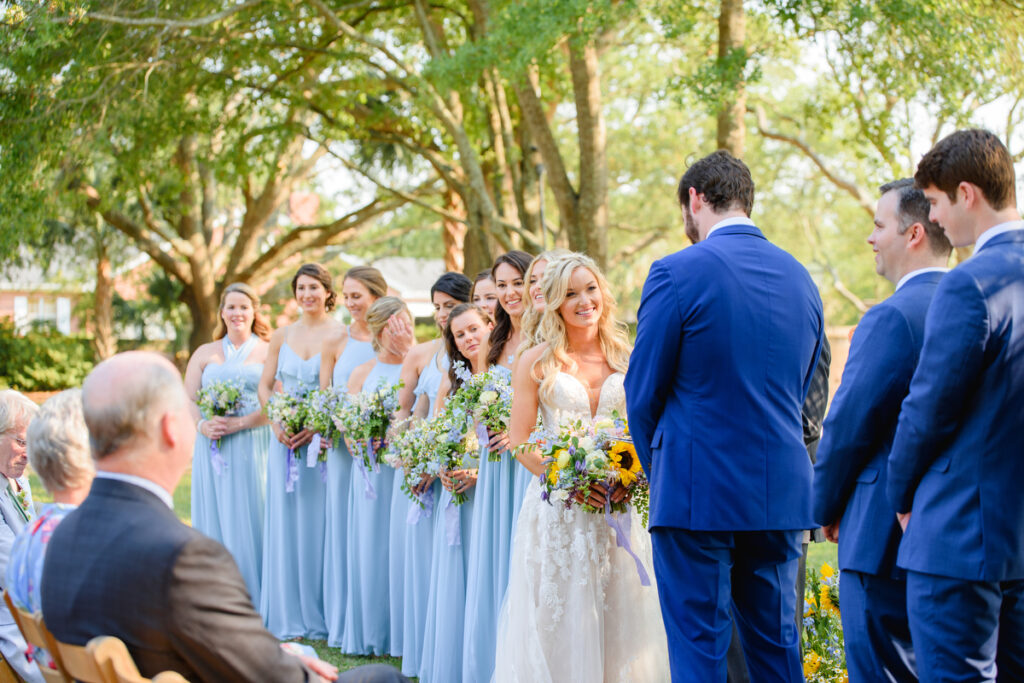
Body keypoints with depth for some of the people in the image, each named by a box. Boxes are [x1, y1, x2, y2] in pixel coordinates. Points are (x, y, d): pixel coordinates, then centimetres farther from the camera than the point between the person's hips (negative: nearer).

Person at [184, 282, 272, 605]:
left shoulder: (268, 352, 5)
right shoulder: (205, 353, 16)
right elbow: (188, 399, 10)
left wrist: (239, 423, -16)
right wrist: (202, 424, -10)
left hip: (252, 448, -3)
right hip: (211, 449, 3)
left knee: (248, 520, -5)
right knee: (212, 520, 2)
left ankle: (251, 600, 1)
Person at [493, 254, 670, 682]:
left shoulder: (627, 359, 8)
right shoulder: (536, 363, 2)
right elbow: (519, 440, 0)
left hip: (618, 508, 2)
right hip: (556, 510, -2)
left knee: (620, 621, 4)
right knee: (558, 623, 0)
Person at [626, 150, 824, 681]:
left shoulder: (678, 273, -10)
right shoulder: (801, 278, 8)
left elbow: (643, 392, -5)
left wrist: (658, 469, 12)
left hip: (697, 493, -6)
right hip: (782, 493, 6)